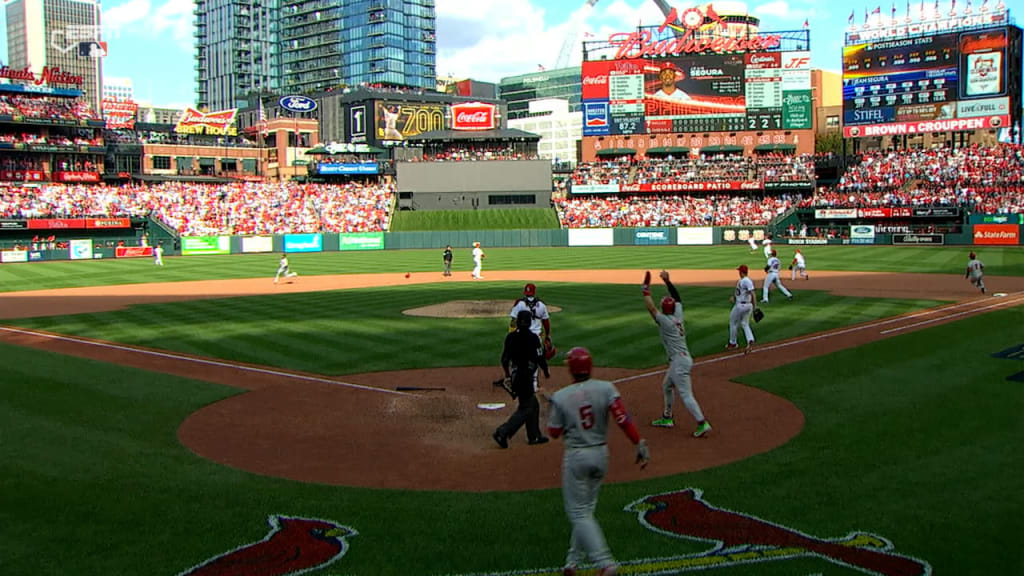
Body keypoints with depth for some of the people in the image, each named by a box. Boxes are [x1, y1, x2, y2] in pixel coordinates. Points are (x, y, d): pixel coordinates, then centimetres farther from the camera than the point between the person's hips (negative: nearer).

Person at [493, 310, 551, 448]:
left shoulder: (511, 337, 2)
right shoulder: (532, 338, -15)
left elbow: (504, 358, 4)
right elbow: (540, 358, -12)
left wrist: (507, 376, 16)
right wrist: (546, 371, 6)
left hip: (515, 375, 7)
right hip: (526, 376, -7)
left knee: (533, 404, 20)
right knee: (526, 408, 0)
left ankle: (534, 436, 27)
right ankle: (502, 433, -9)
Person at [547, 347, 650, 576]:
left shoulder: (560, 397, -10)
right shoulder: (606, 389, -7)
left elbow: (554, 432, -1)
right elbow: (622, 418, -17)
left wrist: (551, 409, 15)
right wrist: (640, 444, -16)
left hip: (575, 456, -4)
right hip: (601, 454, 4)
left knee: (579, 514, 3)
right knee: (586, 510, 18)